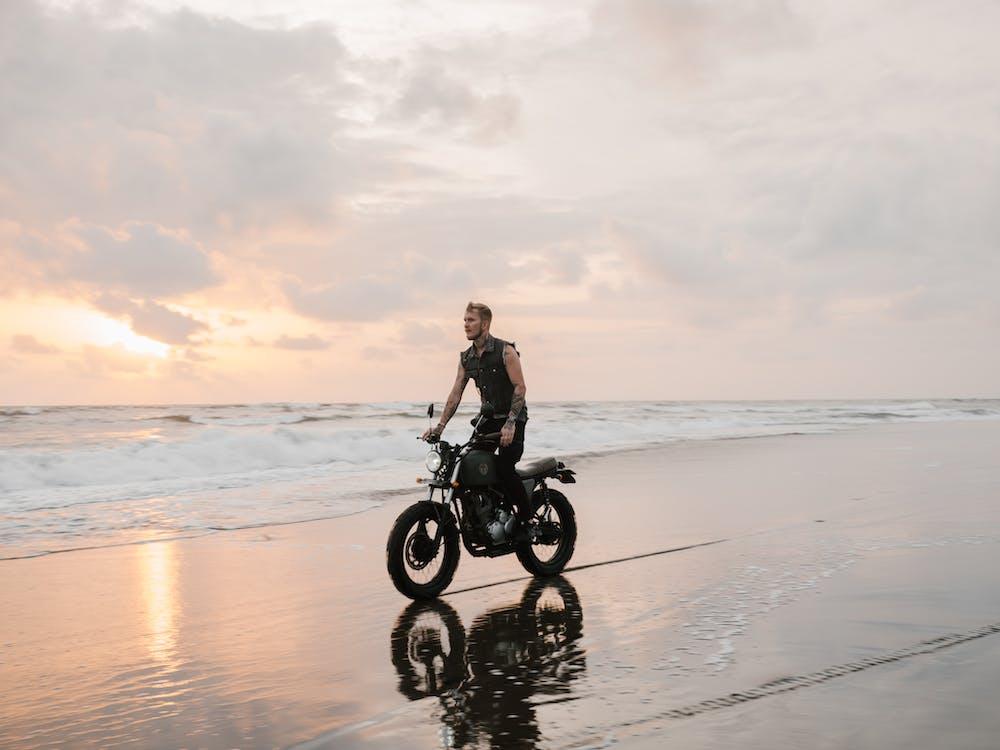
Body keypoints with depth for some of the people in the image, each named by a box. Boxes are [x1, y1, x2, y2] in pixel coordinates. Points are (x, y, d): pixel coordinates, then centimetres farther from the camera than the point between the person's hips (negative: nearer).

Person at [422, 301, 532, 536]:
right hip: (488, 417, 7)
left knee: (504, 468, -19)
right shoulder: (466, 358, 9)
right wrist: (440, 425, 0)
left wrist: (510, 423, -24)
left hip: (512, 418, -6)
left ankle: (527, 518, -3)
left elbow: (520, 387, -15)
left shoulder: (506, 351, -11)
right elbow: (456, 393, 9)